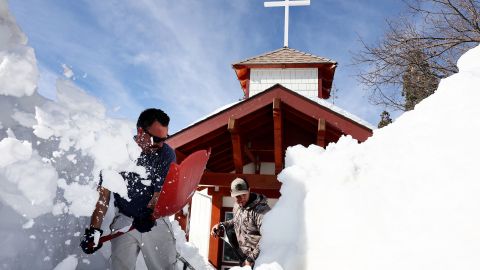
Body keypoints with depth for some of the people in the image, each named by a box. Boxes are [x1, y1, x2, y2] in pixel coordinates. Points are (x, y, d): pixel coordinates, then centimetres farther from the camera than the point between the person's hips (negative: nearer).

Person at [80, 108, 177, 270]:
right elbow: (103, 194, -8)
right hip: (124, 220, 0)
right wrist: (93, 229, -16)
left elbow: (162, 191, -13)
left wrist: (149, 212, -33)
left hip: (155, 221, 1)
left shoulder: (167, 153, -8)